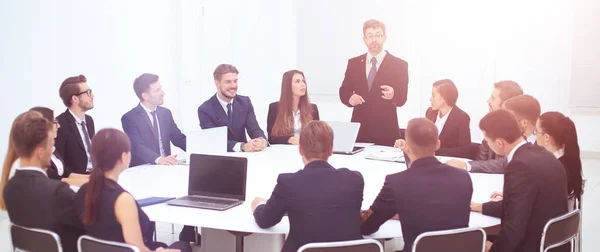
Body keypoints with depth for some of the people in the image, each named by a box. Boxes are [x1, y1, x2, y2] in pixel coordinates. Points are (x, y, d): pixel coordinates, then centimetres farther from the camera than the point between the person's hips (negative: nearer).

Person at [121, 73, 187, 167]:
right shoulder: (130, 118, -7)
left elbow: (178, 138, 12)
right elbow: (137, 147, -18)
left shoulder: (166, 113, 10)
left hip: (165, 167, 5)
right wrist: (159, 159, -34)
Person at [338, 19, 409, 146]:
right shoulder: (354, 63, 9)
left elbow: (402, 99, -4)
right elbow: (344, 91, 11)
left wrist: (393, 95, -27)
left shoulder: (399, 65, 0)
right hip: (359, 128, 2)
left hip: (386, 130, -2)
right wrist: (350, 98, -12)